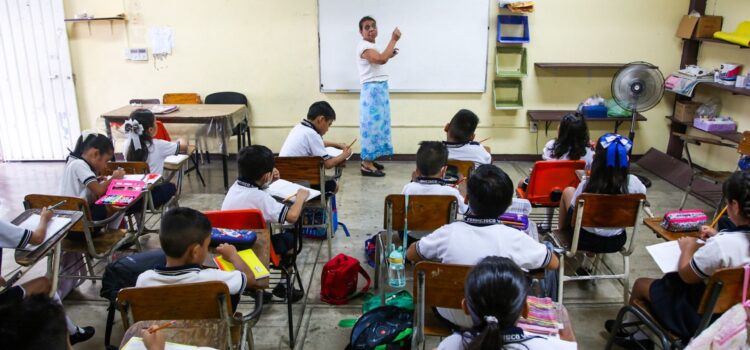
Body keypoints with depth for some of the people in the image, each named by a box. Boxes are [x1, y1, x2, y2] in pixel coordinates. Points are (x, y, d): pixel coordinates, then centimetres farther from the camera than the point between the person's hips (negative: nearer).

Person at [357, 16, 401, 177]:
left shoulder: (372, 47, 17)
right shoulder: (364, 46, -15)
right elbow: (381, 60, -31)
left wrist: (389, 55, 15)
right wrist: (394, 39, -23)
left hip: (380, 89, 10)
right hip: (372, 90, -10)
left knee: (378, 123, 11)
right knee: (372, 123, -10)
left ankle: (369, 160, 18)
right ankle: (367, 165, -8)